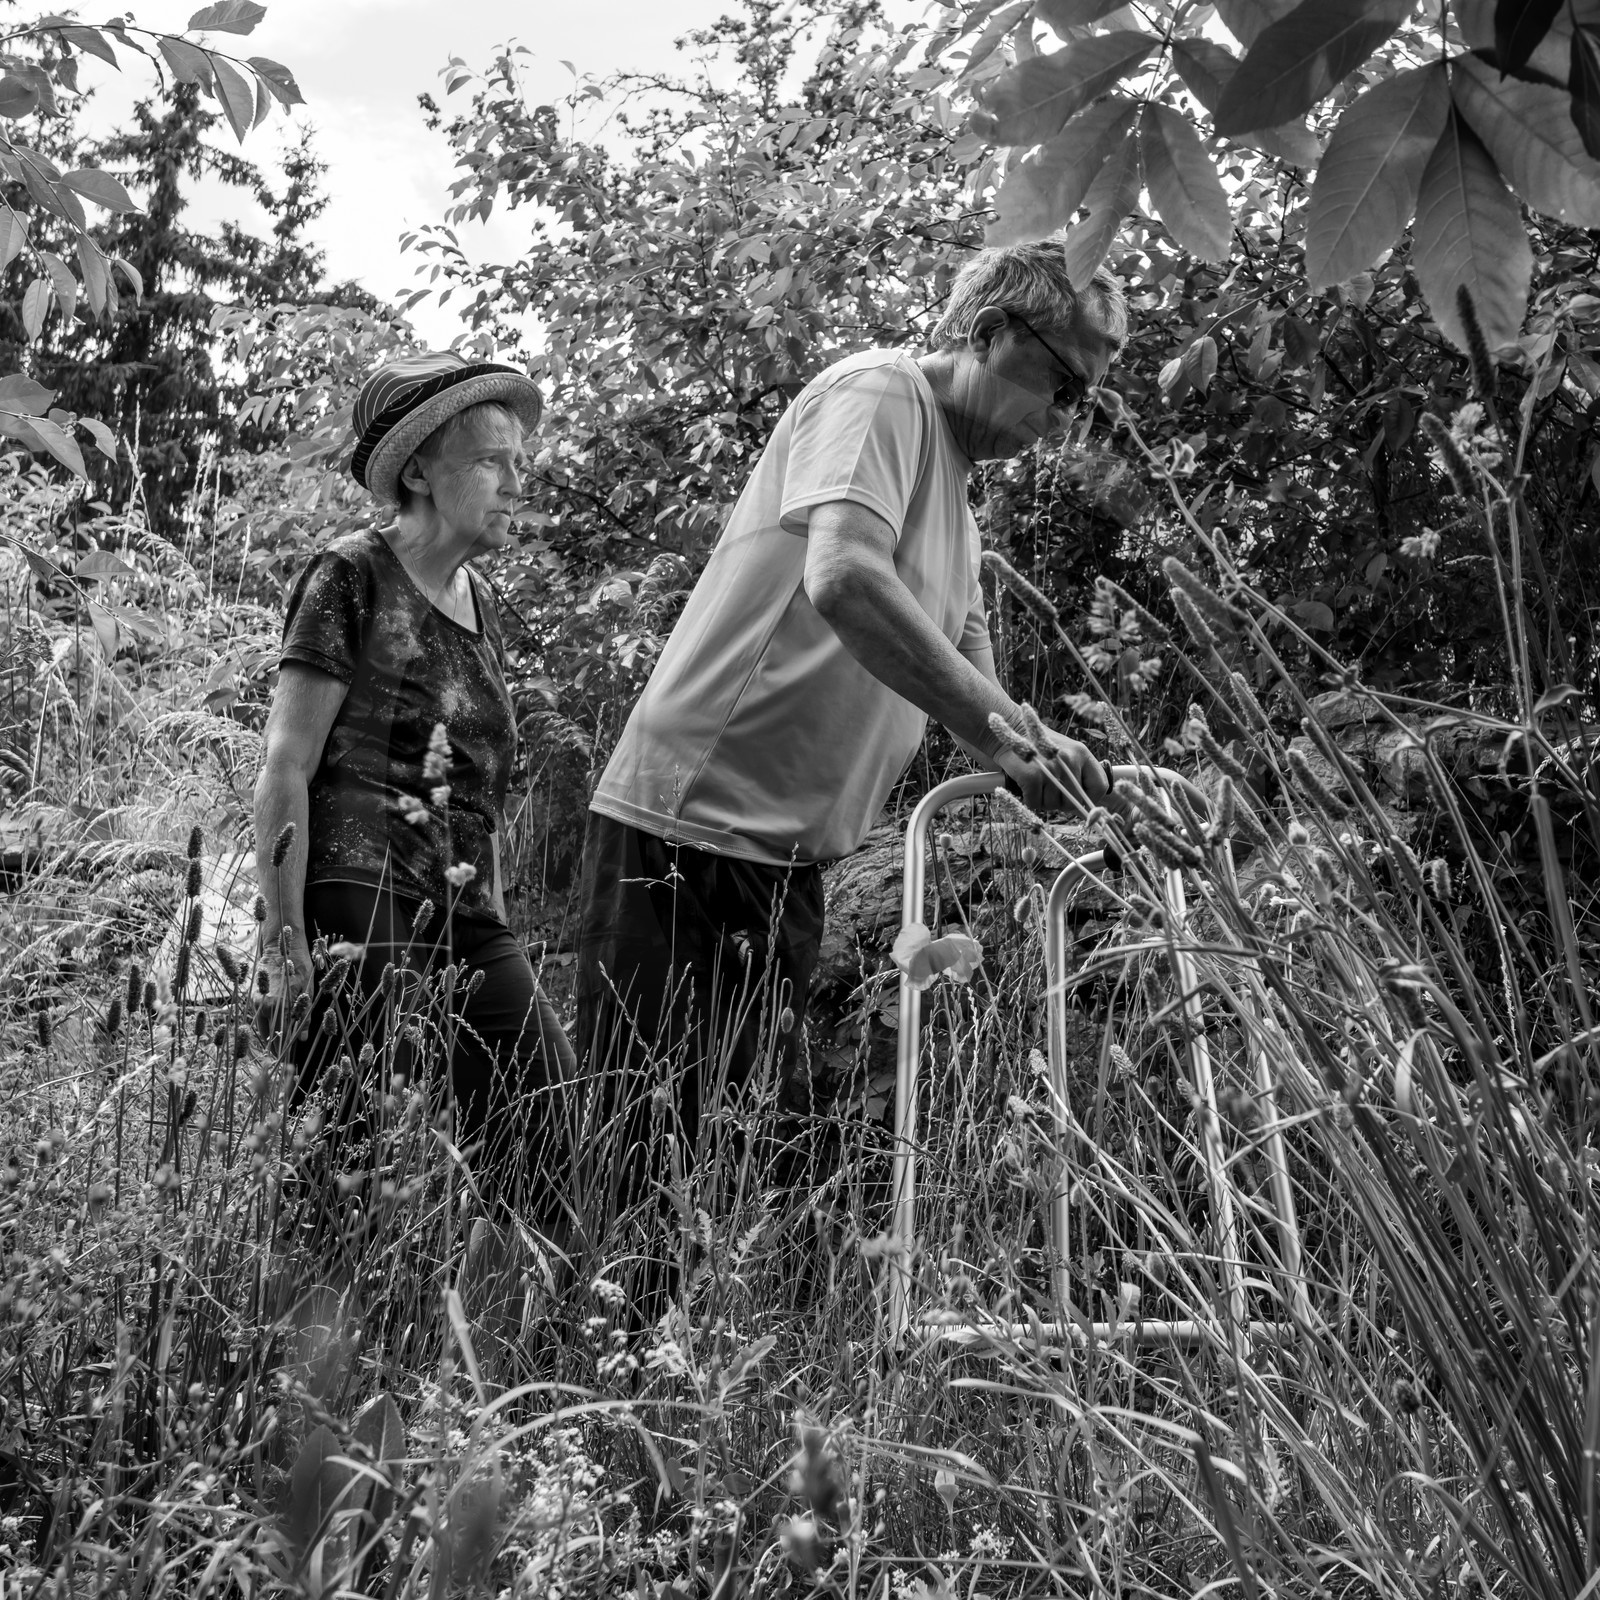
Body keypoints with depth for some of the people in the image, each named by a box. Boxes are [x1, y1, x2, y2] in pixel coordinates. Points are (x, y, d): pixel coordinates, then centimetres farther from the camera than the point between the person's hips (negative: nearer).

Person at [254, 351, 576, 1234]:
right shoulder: (352, 575, -2)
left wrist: (499, 937, 20)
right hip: (361, 898, -7)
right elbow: (285, 767, -8)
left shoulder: (479, 600, 20)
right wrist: (285, 943, -14)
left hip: (468, 915, 8)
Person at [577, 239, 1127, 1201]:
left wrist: (1038, 760, 0)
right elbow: (843, 578, -27)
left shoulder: (958, 511, 20)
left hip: (788, 859, 9)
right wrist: (1009, 730, -26)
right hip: (689, 828, -9)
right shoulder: (880, 393, -8)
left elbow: (971, 684, 21)